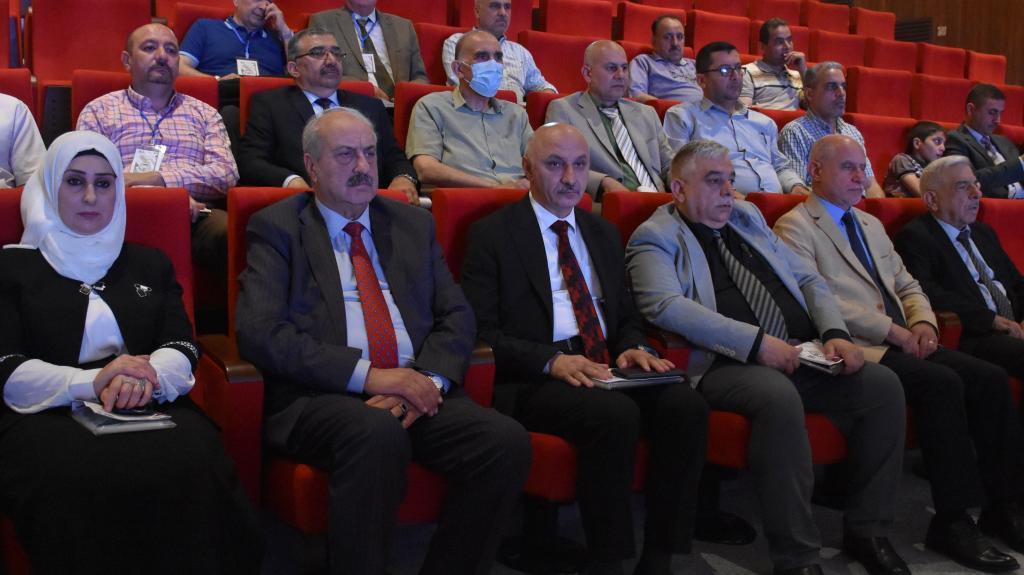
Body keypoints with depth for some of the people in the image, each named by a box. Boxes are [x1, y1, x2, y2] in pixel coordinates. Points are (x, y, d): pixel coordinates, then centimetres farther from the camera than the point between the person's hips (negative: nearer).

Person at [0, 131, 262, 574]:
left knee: (190, 470, -35)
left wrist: (144, 377, -13)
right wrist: (90, 383, -15)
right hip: (48, 416, -2)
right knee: (83, 481, -39)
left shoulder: (150, 263, 23)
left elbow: (182, 349, 12)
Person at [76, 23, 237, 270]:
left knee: (228, 231, -34)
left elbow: (227, 173, 7)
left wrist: (155, 179, -7)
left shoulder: (204, 113, 22)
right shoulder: (98, 111, 17)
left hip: (194, 214, 1)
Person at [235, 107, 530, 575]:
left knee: (508, 441, -22)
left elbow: (456, 315, 14)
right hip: (321, 397, -4)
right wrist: (367, 375, -16)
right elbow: (259, 333, -8)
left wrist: (429, 378, -8)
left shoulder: (414, 224, 20)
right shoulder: (277, 229, 6)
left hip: (415, 393, 4)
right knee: (377, 433, -37)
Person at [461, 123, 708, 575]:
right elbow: (480, 331, -6)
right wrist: (552, 361, -20)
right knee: (616, 414, -34)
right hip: (533, 380, -5)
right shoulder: (492, 234, 3)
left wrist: (631, 348, -1)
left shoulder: (603, 233, 22)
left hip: (606, 369, 6)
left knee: (686, 405, -23)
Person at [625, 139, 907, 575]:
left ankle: (866, 530, -1)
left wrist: (835, 333, 3)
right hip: (726, 362, -7)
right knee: (779, 396, -36)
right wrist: (756, 342, -21)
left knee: (882, 383, -13)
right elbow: (666, 306, -17)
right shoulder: (655, 237, 2)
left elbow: (808, 279, 23)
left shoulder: (747, 217, 24)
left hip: (799, 355, 7)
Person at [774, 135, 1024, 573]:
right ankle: (952, 521, -21)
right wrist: (892, 329, -16)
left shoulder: (871, 224, 26)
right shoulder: (795, 227, -2)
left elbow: (908, 285, 25)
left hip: (902, 342, 8)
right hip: (857, 348, -8)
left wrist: (923, 322, 1)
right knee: (942, 383, -29)